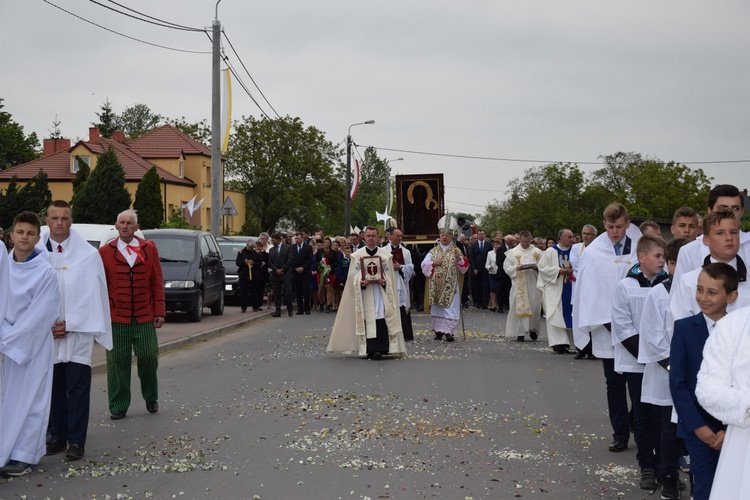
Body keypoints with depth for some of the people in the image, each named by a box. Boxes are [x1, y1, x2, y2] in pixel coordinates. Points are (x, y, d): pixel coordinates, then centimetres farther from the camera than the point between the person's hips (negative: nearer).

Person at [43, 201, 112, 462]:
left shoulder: (88, 254, -4)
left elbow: (92, 294, -5)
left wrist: (69, 324, -9)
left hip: (77, 332, -2)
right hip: (47, 333, 3)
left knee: (77, 388, -2)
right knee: (54, 386, 10)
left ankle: (76, 440, 2)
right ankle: (57, 436, 20)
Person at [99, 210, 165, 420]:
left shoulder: (149, 249, 6)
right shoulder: (105, 252, 3)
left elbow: (158, 282, 6)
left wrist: (159, 311, 2)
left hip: (145, 316, 1)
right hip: (116, 317, -1)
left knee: (149, 358, 4)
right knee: (118, 362, 3)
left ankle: (151, 399, 26)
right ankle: (118, 407, 13)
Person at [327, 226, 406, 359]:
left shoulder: (385, 255, 10)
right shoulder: (357, 255, 9)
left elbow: (389, 274, 8)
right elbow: (353, 275, 6)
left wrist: (384, 281, -13)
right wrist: (360, 282, -14)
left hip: (381, 292, 0)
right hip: (364, 292, 0)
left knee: (380, 320, -10)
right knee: (366, 320, -6)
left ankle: (378, 349, -12)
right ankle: (369, 349, -3)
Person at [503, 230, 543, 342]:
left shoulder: (537, 252, 7)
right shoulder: (512, 252, 5)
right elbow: (506, 267, 3)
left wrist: (536, 267, -14)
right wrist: (516, 268, -15)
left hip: (533, 284, 1)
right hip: (519, 285, -1)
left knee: (535, 307, -1)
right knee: (519, 307, -3)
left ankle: (532, 329, 21)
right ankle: (520, 333, 2)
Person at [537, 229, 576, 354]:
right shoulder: (550, 251, 0)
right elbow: (542, 267, -3)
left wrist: (573, 270, -11)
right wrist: (558, 270, -14)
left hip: (570, 289, 3)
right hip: (555, 288, -3)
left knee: (568, 314, 2)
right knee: (556, 315, -8)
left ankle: (565, 341, 10)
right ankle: (558, 343, -10)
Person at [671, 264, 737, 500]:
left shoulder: (741, 330, -2)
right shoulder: (684, 328, -4)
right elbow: (677, 381, -5)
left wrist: (731, 428, -9)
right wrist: (697, 425, -10)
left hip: (734, 430, 1)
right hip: (698, 428, -1)